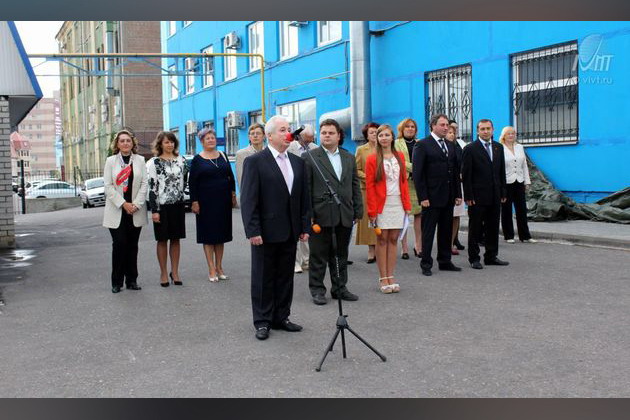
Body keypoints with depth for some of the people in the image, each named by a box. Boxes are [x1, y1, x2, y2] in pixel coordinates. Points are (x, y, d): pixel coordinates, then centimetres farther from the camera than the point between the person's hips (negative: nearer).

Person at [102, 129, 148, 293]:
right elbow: (108, 186, -2)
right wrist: (123, 204, -11)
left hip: (135, 210, 2)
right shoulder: (111, 161, 4)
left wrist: (136, 204, -9)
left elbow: (144, 184, 2)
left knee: (132, 245, 6)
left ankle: (132, 280, 13)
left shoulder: (140, 160, 7)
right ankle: (117, 282, 3)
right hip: (116, 211, -1)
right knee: (119, 244, -5)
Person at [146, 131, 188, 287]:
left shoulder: (181, 160, 8)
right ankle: (163, 273, 13)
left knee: (176, 239, 8)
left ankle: (175, 272, 17)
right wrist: (154, 210, -12)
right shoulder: (154, 163, -4)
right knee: (162, 239, 4)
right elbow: (152, 187, -8)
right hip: (162, 205, -3)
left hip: (178, 205, 4)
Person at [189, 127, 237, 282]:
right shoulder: (197, 159, -3)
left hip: (223, 200, 4)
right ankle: (212, 269, 6)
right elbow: (192, 182, -4)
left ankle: (219, 267, 17)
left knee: (221, 233, 9)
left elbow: (231, 176, 13)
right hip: (206, 201, -4)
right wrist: (194, 201, -9)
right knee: (208, 234, 1)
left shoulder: (222, 156, 8)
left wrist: (233, 194, 6)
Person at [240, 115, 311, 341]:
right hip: (266, 232, -5)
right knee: (263, 278, 5)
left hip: (290, 232, 5)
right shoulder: (255, 161, -7)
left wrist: (305, 227, 8)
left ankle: (281, 317, 24)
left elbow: (304, 197, 12)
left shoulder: (297, 162, 10)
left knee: (285, 277, 12)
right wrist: (253, 231, -15)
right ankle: (262, 322, 16)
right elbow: (248, 200, -10)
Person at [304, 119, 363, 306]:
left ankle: (340, 288, 24)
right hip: (321, 216, -4)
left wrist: (358, 211, 8)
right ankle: (317, 290, 15)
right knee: (318, 256, 4)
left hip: (344, 216, 4)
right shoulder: (310, 158, -2)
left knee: (341, 255, 13)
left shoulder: (349, 158, 13)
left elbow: (355, 186, 14)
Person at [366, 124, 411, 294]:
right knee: (382, 239, 1)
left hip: (398, 203, 4)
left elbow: (404, 181, 12)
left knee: (393, 239, 6)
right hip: (382, 205, -3)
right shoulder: (372, 159, -2)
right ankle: (383, 278, 6)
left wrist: (407, 204, 5)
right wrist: (372, 210, -11)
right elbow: (369, 186, -5)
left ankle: (391, 277, 12)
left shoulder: (400, 157, 11)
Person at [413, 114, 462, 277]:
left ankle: (445, 261, 22)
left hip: (448, 197, 7)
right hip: (431, 197, -6)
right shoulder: (422, 145, -6)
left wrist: (458, 194, 10)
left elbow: (455, 171, 17)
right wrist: (423, 197, -15)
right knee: (428, 231, 1)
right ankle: (426, 264, 8)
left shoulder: (450, 146, 14)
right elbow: (417, 173, -10)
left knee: (446, 231, 12)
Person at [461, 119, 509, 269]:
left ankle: (491, 256, 21)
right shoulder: (470, 149, -5)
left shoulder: (498, 147, 12)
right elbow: (466, 175, -7)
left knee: (493, 227, 10)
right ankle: (474, 258, 12)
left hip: (495, 196, 5)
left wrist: (503, 193, 9)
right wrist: (468, 196, -13)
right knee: (475, 228, 3)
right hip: (478, 196, -5)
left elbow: (502, 172, 14)